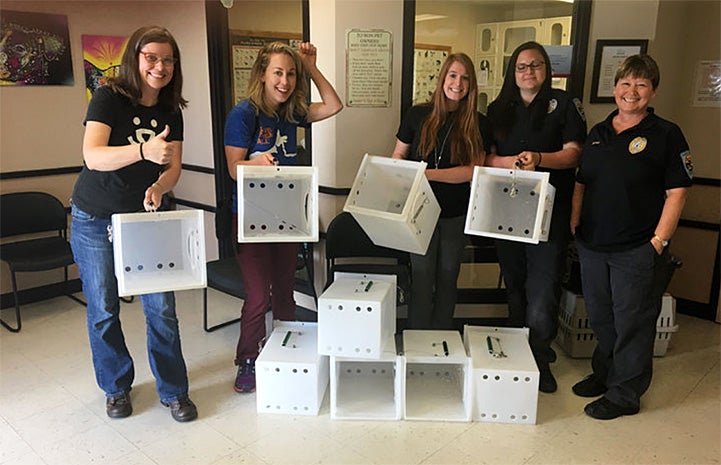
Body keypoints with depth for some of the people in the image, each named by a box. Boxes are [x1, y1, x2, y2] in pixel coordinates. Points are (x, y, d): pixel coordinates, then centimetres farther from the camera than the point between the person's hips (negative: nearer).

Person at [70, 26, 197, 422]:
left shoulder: (171, 113, 2)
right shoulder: (108, 98, -13)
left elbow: (173, 167, -1)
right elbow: (93, 155, -27)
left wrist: (158, 187, -23)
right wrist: (144, 151, -44)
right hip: (94, 222, -3)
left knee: (161, 308, 0)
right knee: (103, 311, 8)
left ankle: (173, 392, 16)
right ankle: (116, 388, 29)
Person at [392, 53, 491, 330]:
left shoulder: (478, 124, -3)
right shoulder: (418, 115, -1)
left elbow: (473, 171, -11)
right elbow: (398, 155, 7)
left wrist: (427, 173, -21)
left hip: (456, 213, 1)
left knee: (448, 279, 13)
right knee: (422, 279, 3)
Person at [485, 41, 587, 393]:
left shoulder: (564, 103, 3)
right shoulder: (498, 109, 13)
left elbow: (573, 153, -4)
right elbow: (486, 157, 7)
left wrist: (539, 159, -22)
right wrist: (508, 161, -15)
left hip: (549, 210, -4)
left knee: (542, 291, -9)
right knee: (514, 285, 15)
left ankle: (539, 359, 8)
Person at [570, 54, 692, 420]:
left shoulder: (666, 135, -5)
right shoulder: (598, 133, 11)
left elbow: (676, 193, -8)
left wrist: (659, 241, -13)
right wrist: (574, 223, 5)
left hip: (636, 250, -5)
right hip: (592, 244, 5)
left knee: (632, 321, 5)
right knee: (599, 317, 17)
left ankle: (624, 394, 19)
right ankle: (604, 374, 37)